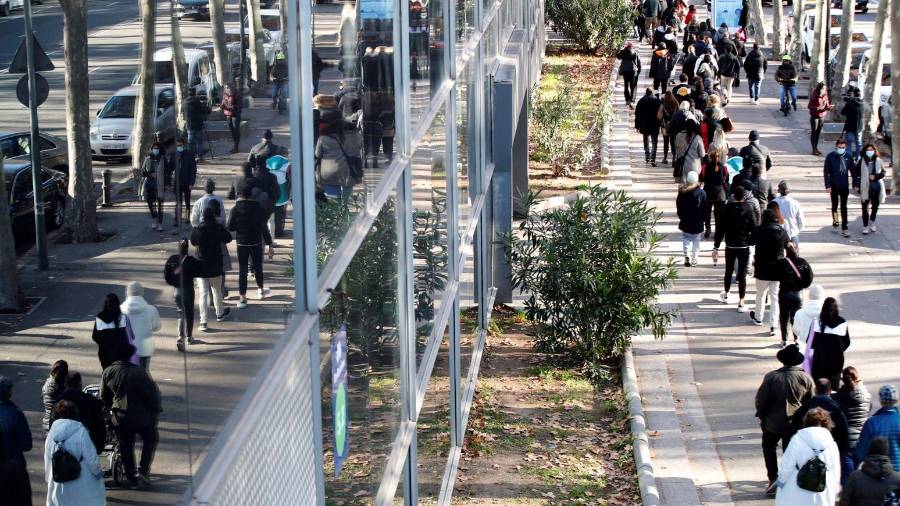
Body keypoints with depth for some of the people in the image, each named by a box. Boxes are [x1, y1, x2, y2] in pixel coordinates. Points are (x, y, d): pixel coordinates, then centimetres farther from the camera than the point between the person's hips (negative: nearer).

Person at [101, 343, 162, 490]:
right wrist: (157, 411, 4)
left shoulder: (108, 372, -3)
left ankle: (131, 478, 21)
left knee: (126, 447, 17)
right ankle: (143, 471, 9)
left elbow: (104, 397, 6)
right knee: (151, 440, 20)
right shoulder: (140, 372, -13)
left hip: (120, 418, 3)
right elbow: (154, 393, -9)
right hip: (142, 417, -2)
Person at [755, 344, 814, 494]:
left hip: (773, 422, -1)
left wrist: (761, 416, 4)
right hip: (795, 423, 1)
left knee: (768, 448, 21)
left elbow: (761, 399, -12)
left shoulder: (771, 377, -19)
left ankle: (773, 478, 13)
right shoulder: (806, 378, -11)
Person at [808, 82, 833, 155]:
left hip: (822, 116, 6)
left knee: (818, 132, 13)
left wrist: (829, 107, -12)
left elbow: (827, 105, 10)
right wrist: (818, 108, -27)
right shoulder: (814, 96, -16)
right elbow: (809, 106, -14)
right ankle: (814, 149, 8)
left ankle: (816, 148, 23)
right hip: (815, 116, -6)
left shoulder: (825, 95, 2)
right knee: (814, 132, 2)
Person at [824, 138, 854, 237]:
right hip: (834, 186, -1)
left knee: (844, 207, 3)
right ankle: (834, 222, 36)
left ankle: (844, 228, 6)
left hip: (845, 186, 1)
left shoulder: (848, 156, -2)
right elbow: (826, 172, -8)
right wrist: (827, 185, -13)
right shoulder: (830, 156, -9)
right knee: (835, 205, 15)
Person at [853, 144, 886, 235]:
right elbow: (855, 173, -1)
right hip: (865, 188, -2)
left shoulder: (878, 161, 1)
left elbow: (883, 173, 4)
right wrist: (856, 185, -8)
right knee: (865, 207, 0)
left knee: (875, 205, 14)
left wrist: (875, 176, -13)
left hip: (876, 187, 2)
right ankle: (865, 226, 8)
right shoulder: (861, 162, -3)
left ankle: (872, 222, 35)